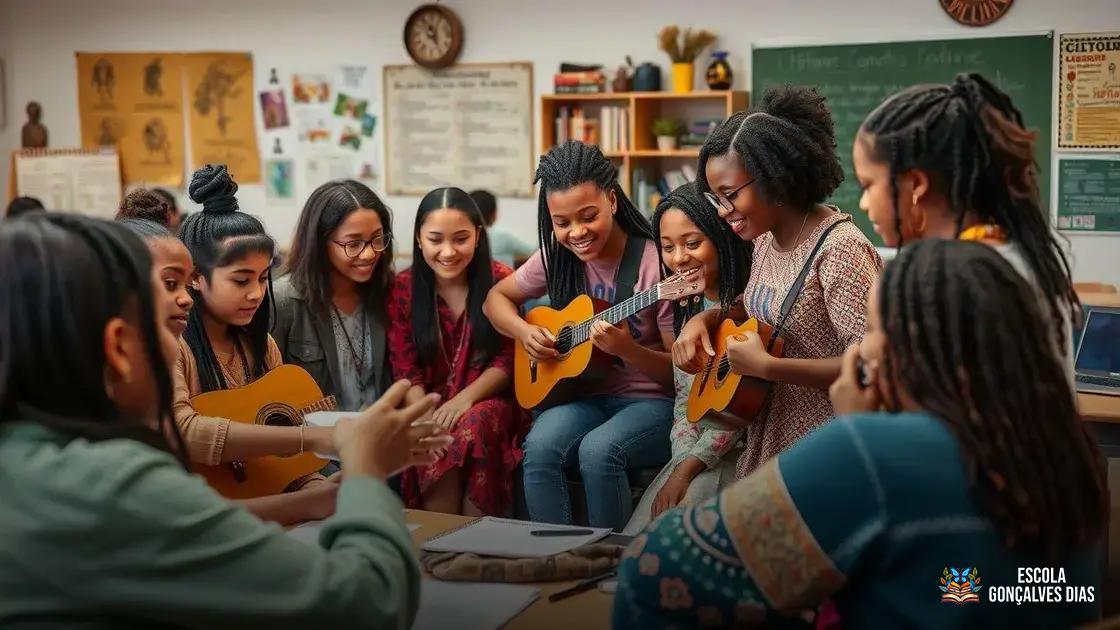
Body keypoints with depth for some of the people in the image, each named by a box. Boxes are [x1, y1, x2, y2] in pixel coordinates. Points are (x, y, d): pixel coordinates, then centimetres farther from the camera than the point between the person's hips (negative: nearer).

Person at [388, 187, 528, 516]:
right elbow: (406, 371, -2)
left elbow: (507, 361, -2)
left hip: (487, 401, 0)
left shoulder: (499, 280, -1)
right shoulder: (404, 288, 1)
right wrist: (425, 414, -21)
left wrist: (466, 397, -18)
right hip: (430, 407, 0)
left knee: (476, 425, -34)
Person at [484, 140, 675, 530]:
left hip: (651, 401, -4)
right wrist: (524, 332, -4)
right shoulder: (558, 258, 2)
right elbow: (496, 298, 17)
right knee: (540, 446, -28)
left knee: (598, 450, -34)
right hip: (582, 395, 4)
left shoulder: (655, 262, -14)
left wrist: (628, 350, -29)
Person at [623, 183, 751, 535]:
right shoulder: (688, 307, 11)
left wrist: (688, 468, -15)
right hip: (694, 451, 6)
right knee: (633, 540, -8)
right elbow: (684, 399, 10)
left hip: (739, 453, -6)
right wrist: (684, 461, -6)